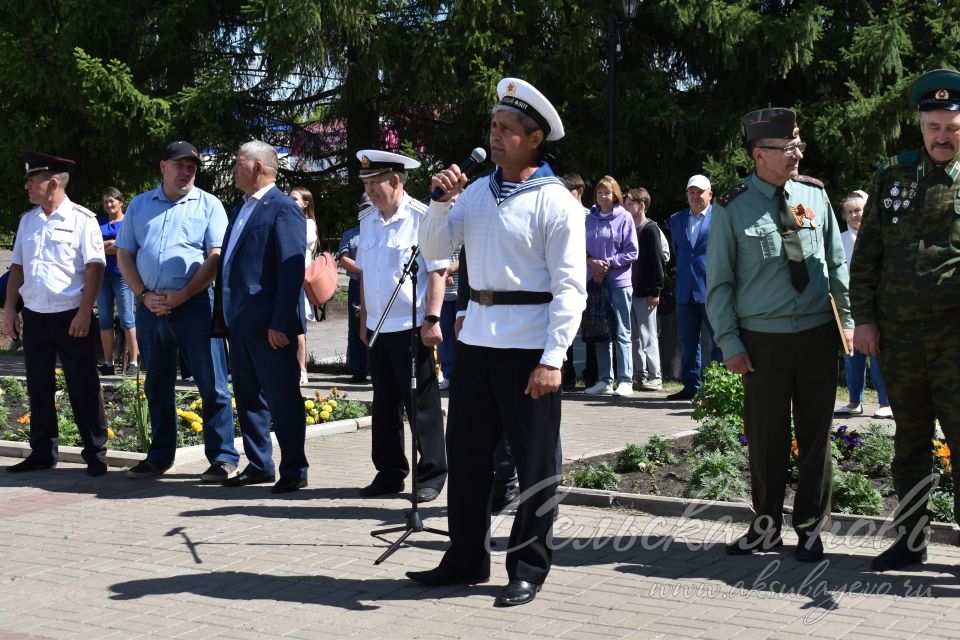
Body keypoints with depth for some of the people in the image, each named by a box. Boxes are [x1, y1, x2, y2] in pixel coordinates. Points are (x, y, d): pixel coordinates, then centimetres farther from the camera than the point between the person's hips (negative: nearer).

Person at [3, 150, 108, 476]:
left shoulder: (81, 219, -7)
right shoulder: (27, 221, 11)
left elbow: (95, 268, -10)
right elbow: (17, 267, 16)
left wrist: (84, 313, -16)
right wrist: (9, 309, 9)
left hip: (72, 317, -6)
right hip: (34, 316, 6)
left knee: (84, 388, -1)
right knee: (38, 388, 11)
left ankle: (95, 455, 8)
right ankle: (42, 453, 22)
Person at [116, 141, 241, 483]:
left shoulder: (208, 205, 3)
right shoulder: (139, 205, 13)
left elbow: (216, 257, -6)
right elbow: (124, 255, 11)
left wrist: (182, 295, -13)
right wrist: (143, 295, -3)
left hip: (195, 304, -4)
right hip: (151, 308, 4)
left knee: (212, 386, -3)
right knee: (157, 386, 12)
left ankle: (222, 458, 1)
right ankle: (159, 457, 23)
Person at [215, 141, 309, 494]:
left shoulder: (283, 209, -10)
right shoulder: (241, 209, 18)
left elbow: (292, 270, -17)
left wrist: (281, 323, -21)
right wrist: (221, 316, 16)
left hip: (270, 325, -9)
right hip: (241, 323, 9)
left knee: (283, 398, -1)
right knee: (248, 397, 14)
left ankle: (293, 471, 8)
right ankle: (259, 465, 24)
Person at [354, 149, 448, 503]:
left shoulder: (422, 218, -9)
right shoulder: (368, 222, 12)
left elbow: (437, 271, -12)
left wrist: (432, 320, -17)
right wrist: (364, 321, 17)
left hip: (412, 327, -7)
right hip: (378, 327, 7)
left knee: (422, 406, 1)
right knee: (384, 404, 13)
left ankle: (430, 476, 10)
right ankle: (389, 473, 22)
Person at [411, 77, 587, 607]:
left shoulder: (554, 201, -9)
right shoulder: (477, 192, 11)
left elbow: (569, 288, -12)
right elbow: (434, 249, 10)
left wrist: (552, 359, -19)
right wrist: (442, 201, -6)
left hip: (529, 347, -6)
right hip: (477, 339, 7)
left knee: (535, 461, 3)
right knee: (466, 453, 13)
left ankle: (528, 570, 15)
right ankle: (466, 558, 27)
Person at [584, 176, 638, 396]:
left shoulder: (624, 218, -2)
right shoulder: (589, 219, 8)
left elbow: (632, 252, -4)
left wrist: (608, 263, -12)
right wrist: (592, 262, -8)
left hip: (619, 282, -4)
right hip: (595, 282, 4)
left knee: (621, 334, -2)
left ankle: (625, 380, 1)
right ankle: (604, 380, 14)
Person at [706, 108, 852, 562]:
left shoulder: (815, 194, 4)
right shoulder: (732, 208, -5)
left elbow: (837, 263, 12)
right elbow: (719, 282, -1)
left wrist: (847, 319, 9)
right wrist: (730, 343, -6)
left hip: (818, 334, 2)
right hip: (763, 338, -2)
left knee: (816, 433, 8)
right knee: (765, 437, 5)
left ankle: (810, 527, 21)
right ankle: (766, 527, 22)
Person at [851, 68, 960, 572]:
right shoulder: (892, 177, 9)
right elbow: (865, 255, 10)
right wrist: (863, 318, 3)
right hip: (897, 333, 3)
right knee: (909, 440, 12)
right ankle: (910, 539, 23)